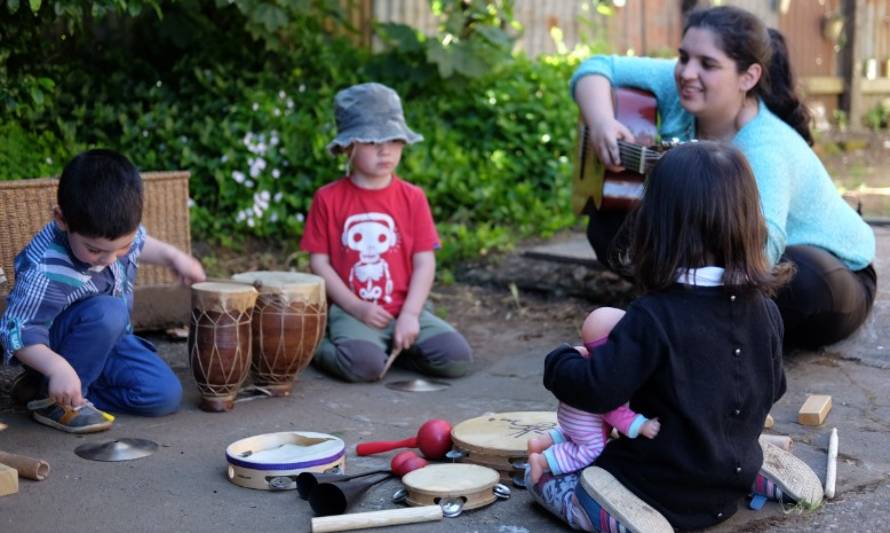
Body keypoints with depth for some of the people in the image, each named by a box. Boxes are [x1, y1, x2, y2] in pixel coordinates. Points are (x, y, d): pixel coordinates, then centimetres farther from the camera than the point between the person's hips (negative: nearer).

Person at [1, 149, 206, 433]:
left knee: (166, 395, -11)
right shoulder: (47, 273, -36)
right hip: (55, 345, -7)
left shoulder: (118, 231, -16)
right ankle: (53, 399, -19)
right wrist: (57, 367, -47)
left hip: (108, 337, 7)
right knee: (108, 312, -37)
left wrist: (173, 256, 8)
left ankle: (69, 393, 0)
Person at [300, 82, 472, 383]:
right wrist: (356, 307, -11)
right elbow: (319, 262, 0)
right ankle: (322, 347, 1)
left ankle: (392, 348, 6)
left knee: (457, 358, -18)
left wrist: (409, 314, -12)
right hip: (351, 311, -3)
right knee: (363, 365, -31)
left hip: (406, 309, 3)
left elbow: (424, 262, 1)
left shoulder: (412, 198, 6)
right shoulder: (328, 199, 1)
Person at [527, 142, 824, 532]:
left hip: (666, 493, -6)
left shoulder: (654, 317, -25)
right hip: (730, 489, 6)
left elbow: (595, 390, -27)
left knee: (539, 472, 7)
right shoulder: (764, 311, -5)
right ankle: (759, 473, 16)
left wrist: (559, 362, -6)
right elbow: (773, 389, 8)